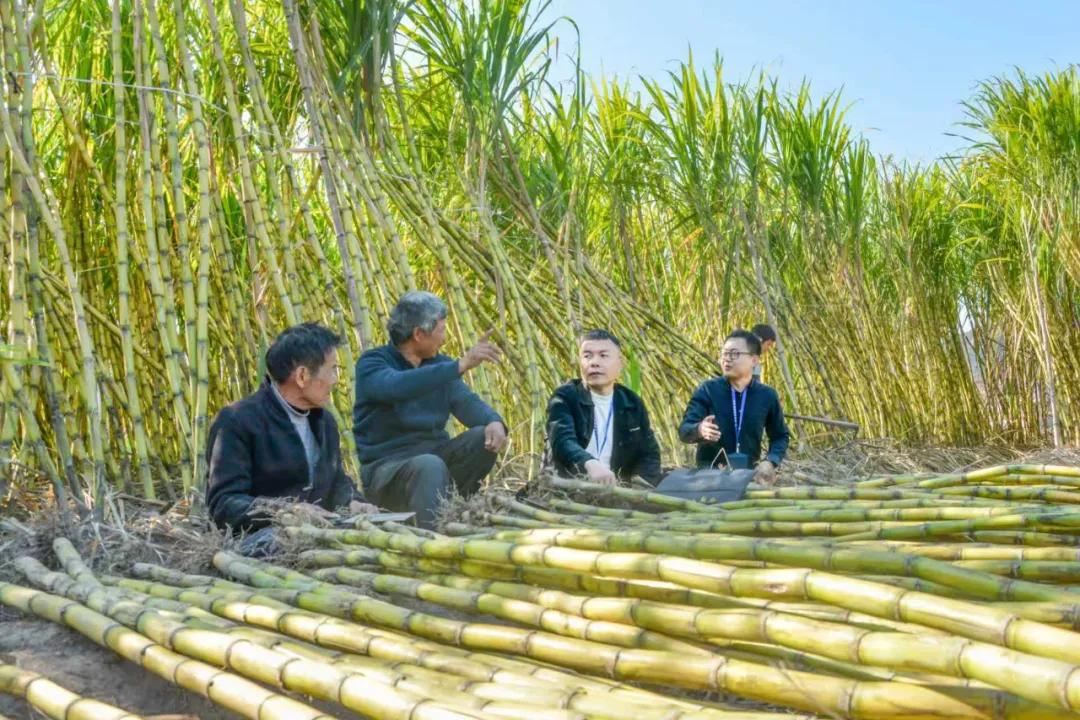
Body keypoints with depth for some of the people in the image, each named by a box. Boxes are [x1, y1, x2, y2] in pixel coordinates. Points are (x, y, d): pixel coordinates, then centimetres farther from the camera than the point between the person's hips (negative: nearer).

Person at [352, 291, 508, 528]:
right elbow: (397, 386, -31)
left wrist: (494, 422, -26)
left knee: (485, 437, -16)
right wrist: (460, 366, -39)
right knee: (430, 466, -35)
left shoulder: (439, 365, 11)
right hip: (386, 466, -6)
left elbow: (467, 402, -3)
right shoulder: (372, 363, -8)